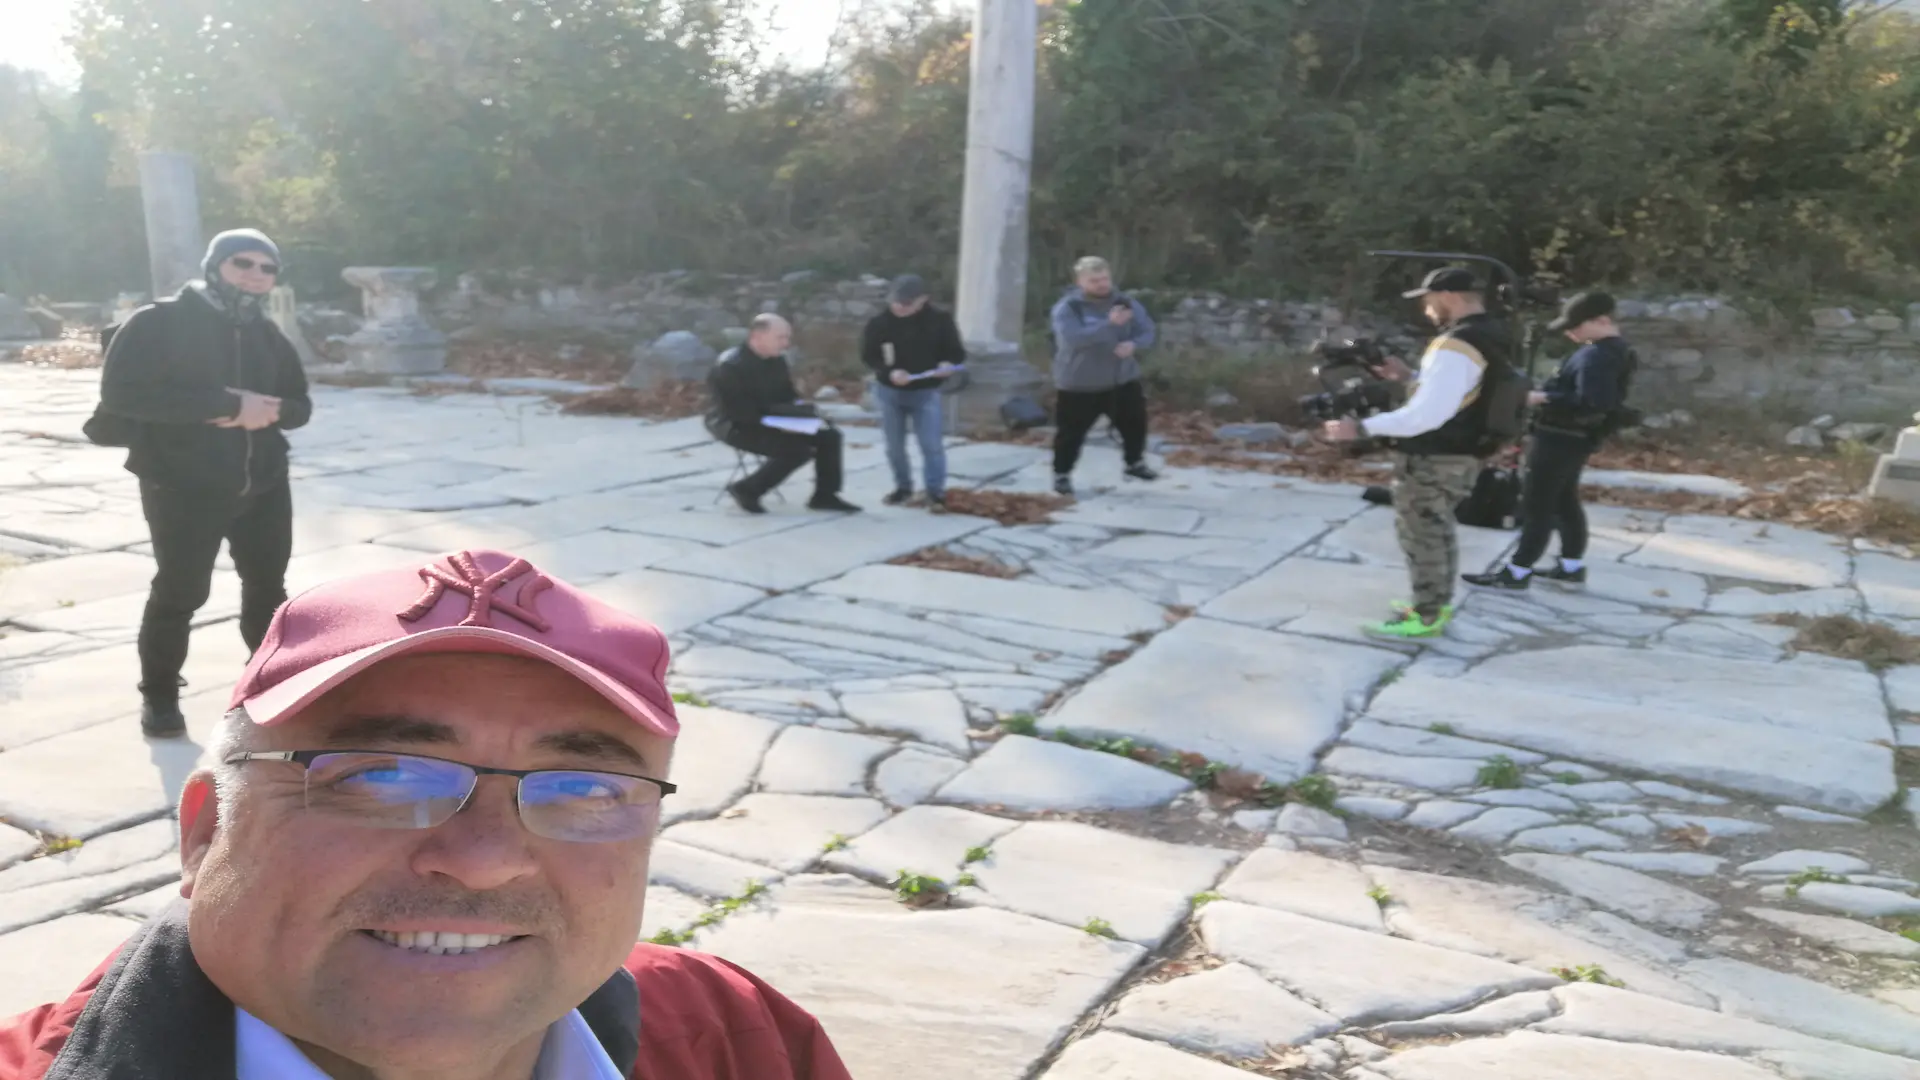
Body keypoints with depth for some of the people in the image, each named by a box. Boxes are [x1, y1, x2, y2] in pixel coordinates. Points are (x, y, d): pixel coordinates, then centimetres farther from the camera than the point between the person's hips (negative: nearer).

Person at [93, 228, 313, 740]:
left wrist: (269, 411, -15)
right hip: (183, 489, -5)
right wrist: (229, 403, -26)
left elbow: (299, 405, 12)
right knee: (179, 592, 1)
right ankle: (158, 693, 19)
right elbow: (120, 392, -21)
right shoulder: (158, 323, -8)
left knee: (268, 584, 14)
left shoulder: (268, 336, 9)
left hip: (263, 484, 5)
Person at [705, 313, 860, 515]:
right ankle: (746, 490, -10)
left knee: (829, 435, -3)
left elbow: (788, 395, 18)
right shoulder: (731, 365, -22)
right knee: (799, 449, -27)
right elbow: (738, 412, -26)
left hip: (771, 420, 8)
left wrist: (802, 408, -7)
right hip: (737, 426, -8)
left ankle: (824, 495, 6)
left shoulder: (777, 360, 4)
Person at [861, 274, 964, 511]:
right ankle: (903, 487, 27)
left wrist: (947, 364, -26)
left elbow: (957, 353, -3)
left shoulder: (939, 320, -9)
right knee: (895, 446, 11)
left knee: (931, 444, -6)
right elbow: (868, 355, -6)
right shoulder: (879, 323, -8)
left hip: (925, 393, -2)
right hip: (890, 392, 2)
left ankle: (936, 491, 3)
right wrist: (889, 372, -24)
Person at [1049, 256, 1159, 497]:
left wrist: (1134, 344, -24)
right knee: (1072, 431, -2)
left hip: (1123, 380, 5)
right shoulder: (1067, 308, -16)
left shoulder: (1126, 303, 0)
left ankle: (1135, 463, 38)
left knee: (1135, 423, 15)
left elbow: (1147, 331, 1)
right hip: (1080, 384, -5)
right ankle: (1061, 474, 15)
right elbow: (1073, 338, -31)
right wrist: (1109, 324, -37)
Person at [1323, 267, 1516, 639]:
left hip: (1432, 459, -10)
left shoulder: (1457, 346, -25)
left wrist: (1362, 428, -29)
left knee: (1421, 535, 2)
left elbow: (1428, 414, -30)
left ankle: (1426, 618, 12)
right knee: (1437, 530, 22)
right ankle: (1436, 604, 35)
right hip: (1461, 455, 10)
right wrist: (1410, 375, 11)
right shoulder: (1493, 336, 7)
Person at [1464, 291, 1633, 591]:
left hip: (1560, 438, -11)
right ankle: (1572, 566, 28)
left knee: (1537, 504, -5)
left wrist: (1544, 399, -27)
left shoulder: (1597, 356, -24)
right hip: (1574, 437, 11)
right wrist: (1550, 395, 11)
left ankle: (1517, 572, 1)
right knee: (1564, 501, 19)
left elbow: (1591, 403, -34)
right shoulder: (1616, 349, 9)